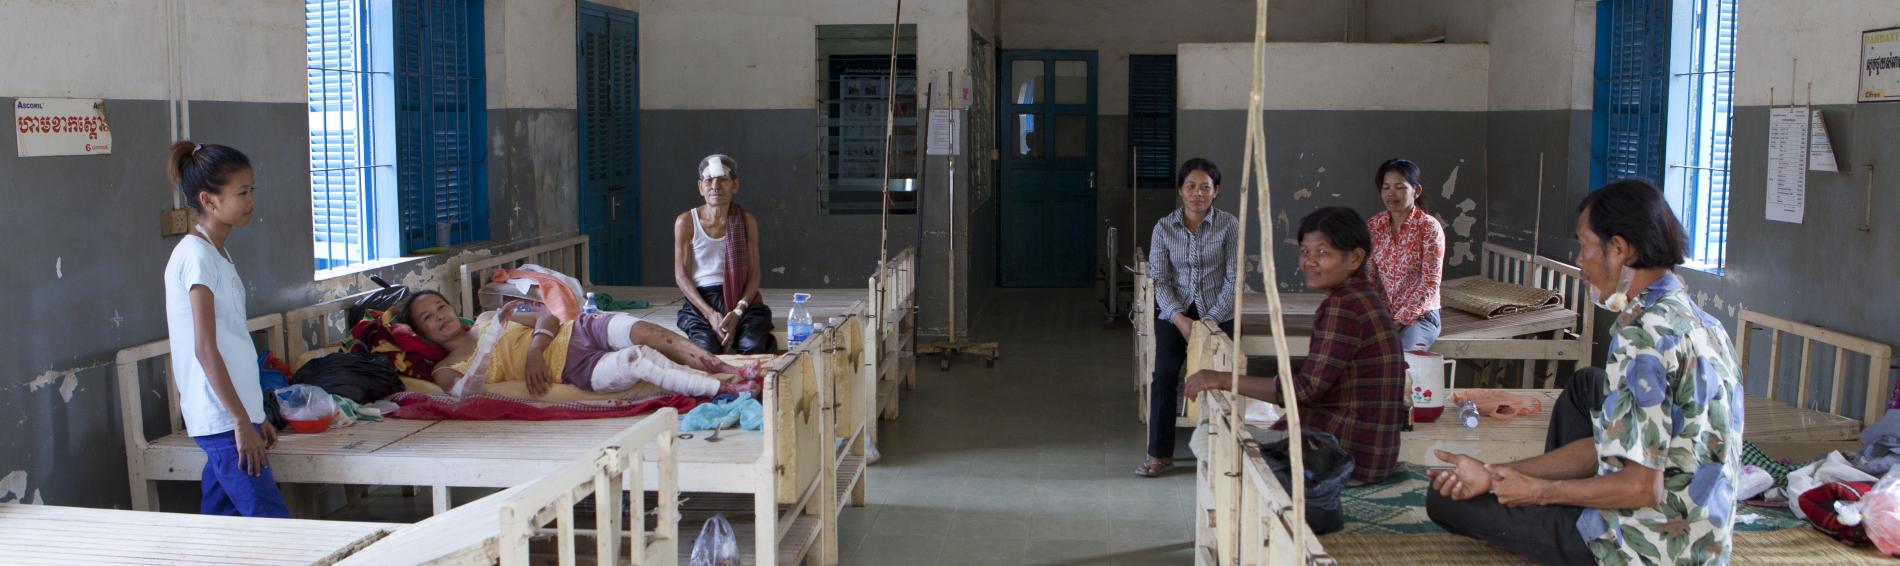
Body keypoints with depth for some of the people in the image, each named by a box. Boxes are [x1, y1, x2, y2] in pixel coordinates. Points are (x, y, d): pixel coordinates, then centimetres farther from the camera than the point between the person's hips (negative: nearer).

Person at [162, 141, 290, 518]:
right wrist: (242, 423, -19)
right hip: (223, 419, -9)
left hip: (234, 413, 9)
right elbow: (205, 349, -18)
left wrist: (254, 415, 20)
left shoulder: (216, 253, 16)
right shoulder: (197, 255, -13)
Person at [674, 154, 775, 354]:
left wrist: (738, 312, -14)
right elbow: (681, 275, 1)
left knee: (752, 346, -29)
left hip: (741, 299, 1)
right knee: (707, 347, -31)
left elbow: (754, 273, 4)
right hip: (700, 300, -1)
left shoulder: (746, 221, 6)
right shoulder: (686, 222, 3)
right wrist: (711, 314, -13)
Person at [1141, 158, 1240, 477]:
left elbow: (1233, 280, -5)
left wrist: (1210, 320, -13)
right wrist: (1180, 319, -14)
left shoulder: (1229, 225, -5)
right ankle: (1160, 453, -3)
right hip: (1174, 312, 1)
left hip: (1216, 313, -1)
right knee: (1164, 376, -11)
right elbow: (1159, 280, -2)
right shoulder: (1164, 228, -1)